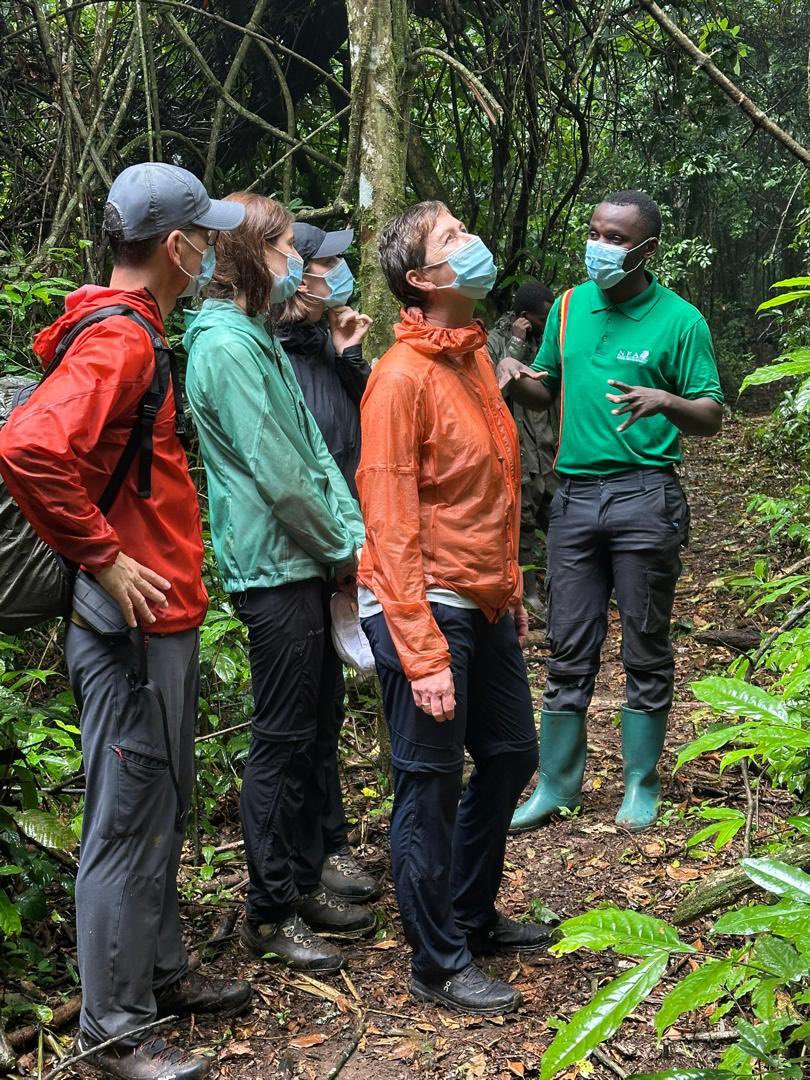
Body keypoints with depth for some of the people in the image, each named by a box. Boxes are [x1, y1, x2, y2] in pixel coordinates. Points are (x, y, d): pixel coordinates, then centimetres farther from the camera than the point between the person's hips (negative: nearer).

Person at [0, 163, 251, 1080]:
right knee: (129, 822, 0)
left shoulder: (133, 334, 14)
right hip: (133, 624, -10)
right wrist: (102, 558, -25)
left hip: (161, 619, 10)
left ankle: (160, 974, 35)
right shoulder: (118, 341, -18)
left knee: (161, 809, 20)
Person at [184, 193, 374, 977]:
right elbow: (275, 471, -19)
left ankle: (303, 883, 29)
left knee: (313, 732, 15)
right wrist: (341, 550, -9)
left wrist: (352, 532, 3)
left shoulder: (260, 340, 16)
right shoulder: (225, 345, -15)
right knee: (283, 739, -1)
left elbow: (313, 448, 13)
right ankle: (269, 913, 13)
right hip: (273, 567, -10)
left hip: (308, 562, 10)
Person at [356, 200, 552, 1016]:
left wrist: (511, 591, 17)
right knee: (430, 786, 4)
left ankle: (472, 915, 39)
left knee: (511, 755, 20)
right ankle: (439, 966, 21)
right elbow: (392, 527, -20)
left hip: (484, 605, 9)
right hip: (426, 609, -9)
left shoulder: (473, 353, 10)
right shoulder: (403, 376, -17)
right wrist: (423, 656, -22)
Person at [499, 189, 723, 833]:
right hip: (575, 494, 4)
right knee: (570, 652, 8)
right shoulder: (569, 307, 10)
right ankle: (557, 785, 19)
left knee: (646, 652, 6)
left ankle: (642, 786, 20)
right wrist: (516, 375, -2)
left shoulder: (679, 320, -4)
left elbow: (712, 418, -4)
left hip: (645, 496, -4)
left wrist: (664, 401, -25)